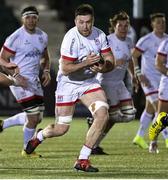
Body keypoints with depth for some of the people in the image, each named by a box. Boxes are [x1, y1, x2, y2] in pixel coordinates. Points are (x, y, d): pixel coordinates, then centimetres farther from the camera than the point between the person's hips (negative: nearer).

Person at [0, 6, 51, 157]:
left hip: (35, 80, 8)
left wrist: (46, 71, 1)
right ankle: (27, 150, 10)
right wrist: (16, 75, -21)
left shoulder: (43, 36, 7)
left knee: (37, 117, 9)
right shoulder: (15, 38, -14)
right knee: (34, 117, -9)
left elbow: (45, 57, 21)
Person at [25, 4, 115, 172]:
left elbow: (110, 61, -1)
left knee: (102, 114, -20)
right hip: (68, 83, -4)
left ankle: (82, 160, -10)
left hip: (89, 82, 5)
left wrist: (103, 66, -22)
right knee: (61, 129, 1)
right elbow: (65, 69, -24)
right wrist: (86, 63, -34)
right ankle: (39, 136, 40)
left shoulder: (99, 35, -5)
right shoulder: (71, 38, -23)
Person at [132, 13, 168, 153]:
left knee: (150, 109, 15)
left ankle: (139, 137, 28)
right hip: (149, 79, -7)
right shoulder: (146, 40, -12)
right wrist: (140, 75, -15)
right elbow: (133, 56, -9)